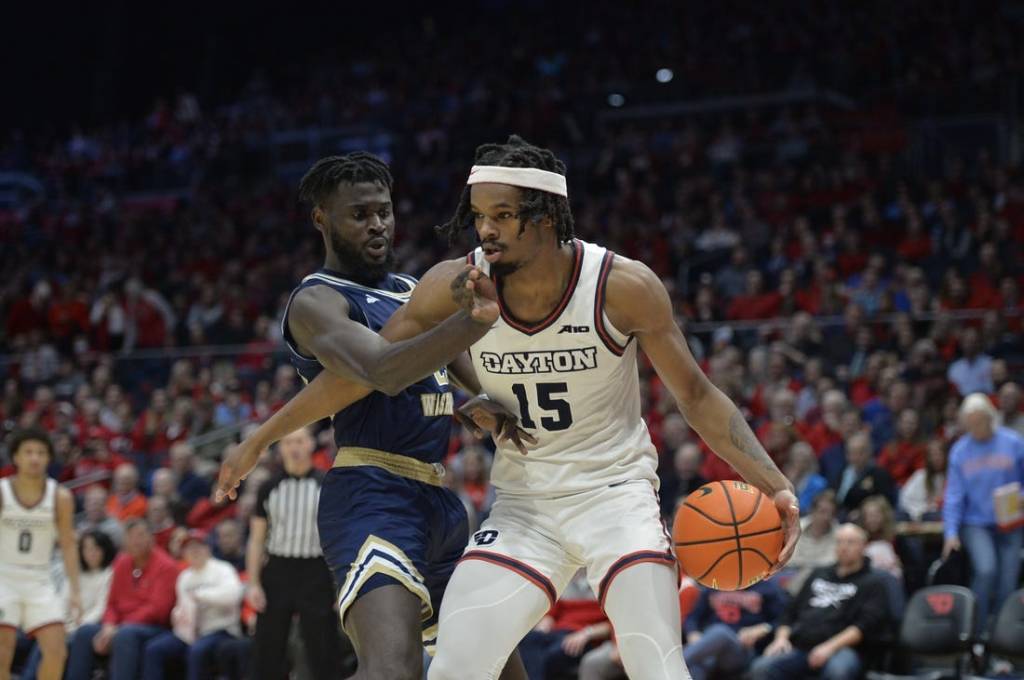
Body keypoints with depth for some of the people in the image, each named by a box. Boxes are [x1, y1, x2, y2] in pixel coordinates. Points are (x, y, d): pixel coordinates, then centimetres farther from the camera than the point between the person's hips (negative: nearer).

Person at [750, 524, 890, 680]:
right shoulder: (819, 575, 29)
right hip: (798, 647, 4)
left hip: (840, 649, -4)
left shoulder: (872, 582, 13)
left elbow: (869, 623, -3)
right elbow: (791, 611, 28)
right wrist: (781, 637, 7)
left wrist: (830, 647, -15)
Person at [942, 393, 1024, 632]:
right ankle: (978, 630, -9)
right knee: (986, 570, -21)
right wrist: (951, 532, -8)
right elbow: (953, 495, 0)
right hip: (976, 524, -1)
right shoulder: (960, 451, 1)